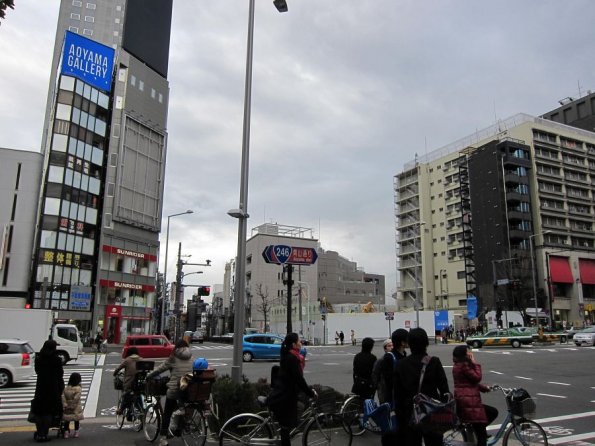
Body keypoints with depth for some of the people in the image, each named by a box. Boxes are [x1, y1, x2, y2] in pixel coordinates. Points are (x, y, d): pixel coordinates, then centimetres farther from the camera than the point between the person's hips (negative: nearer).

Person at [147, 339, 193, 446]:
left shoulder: (173, 359, -2)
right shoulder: (191, 359, 7)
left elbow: (160, 369, 3)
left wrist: (148, 376, 15)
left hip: (174, 389, -3)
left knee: (167, 413, 7)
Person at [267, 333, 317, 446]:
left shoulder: (289, 357, 11)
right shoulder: (292, 358, -19)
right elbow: (298, 379, -21)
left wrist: (309, 389, 17)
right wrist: (311, 393, -11)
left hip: (283, 397, 9)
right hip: (283, 399, -9)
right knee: (286, 427, -1)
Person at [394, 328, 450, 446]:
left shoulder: (400, 364, -4)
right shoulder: (434, 362, -10)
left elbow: (397, 395, 0)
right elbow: (444, 388, -9)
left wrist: (400, 418, 9)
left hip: (410, 414, 2)